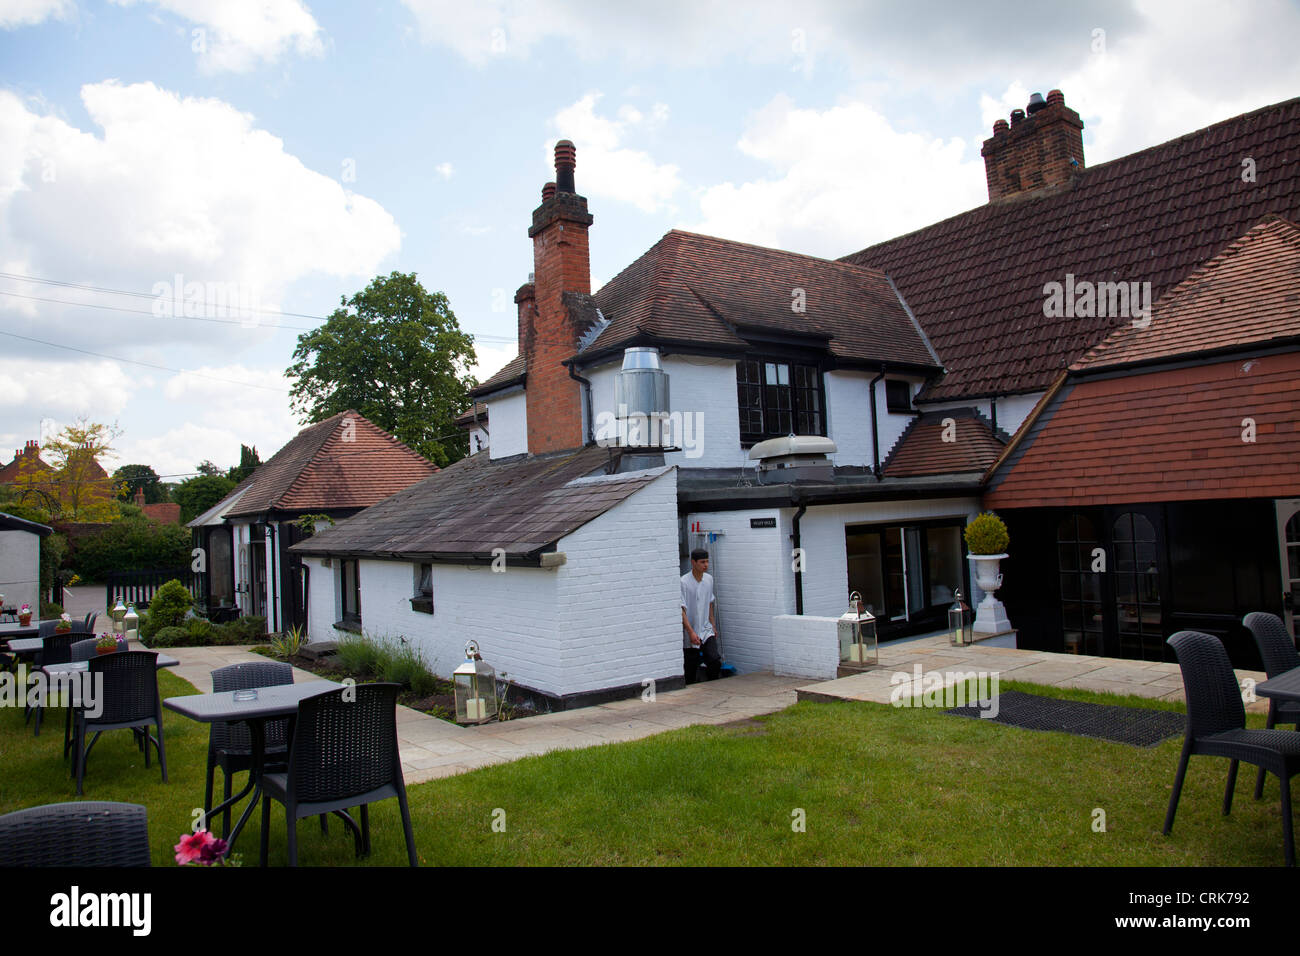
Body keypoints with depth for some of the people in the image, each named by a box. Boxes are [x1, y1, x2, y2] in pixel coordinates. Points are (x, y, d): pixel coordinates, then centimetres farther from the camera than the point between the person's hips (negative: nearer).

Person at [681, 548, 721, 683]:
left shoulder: (709, 579, 6)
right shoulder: (684, 582, -14)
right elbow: (681, 610, -15)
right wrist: (691, 632, -21)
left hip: (707, 631, 4)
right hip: (690, 635, -4)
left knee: (715, 660, -13)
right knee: (690, 672, 2)